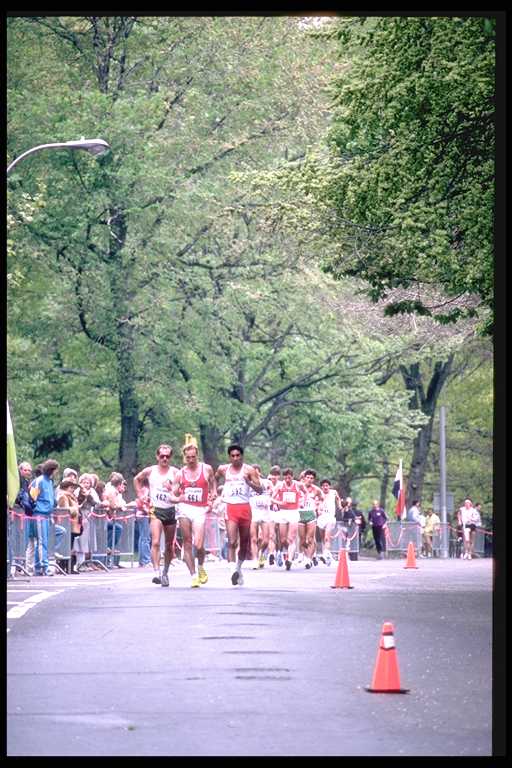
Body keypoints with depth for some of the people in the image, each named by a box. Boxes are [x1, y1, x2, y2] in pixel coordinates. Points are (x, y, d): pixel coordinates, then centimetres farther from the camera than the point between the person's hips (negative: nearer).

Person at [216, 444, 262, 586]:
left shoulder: (249, 470, 1)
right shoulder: (223, 469, 7)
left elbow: (259, 489, -6)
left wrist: (249, 482, -22)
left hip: (244, 507, 1)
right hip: (230, 507, -1)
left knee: (244, 542, 12)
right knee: (232, 541, -17)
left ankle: (239, 567, 34)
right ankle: (233, 570, -28)